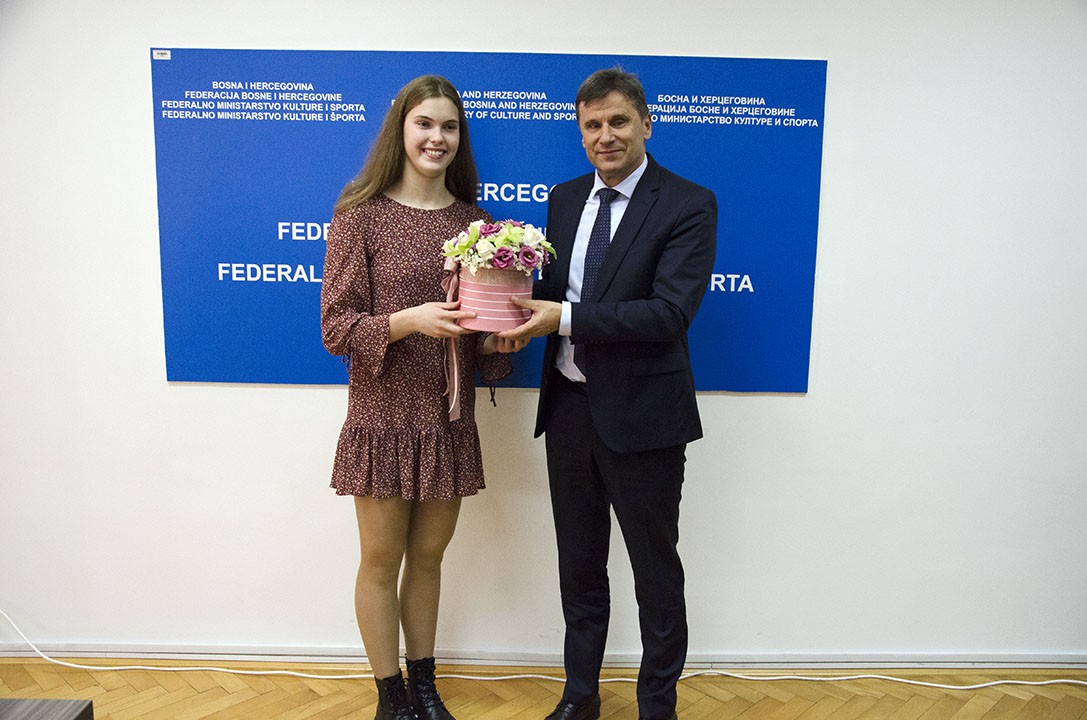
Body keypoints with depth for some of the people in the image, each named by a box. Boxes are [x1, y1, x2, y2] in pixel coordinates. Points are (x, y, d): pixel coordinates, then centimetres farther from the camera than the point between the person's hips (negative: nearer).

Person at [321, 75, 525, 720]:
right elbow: (336, 327, -9)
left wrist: (499, 339, -8)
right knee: (382, 561, 9)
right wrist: (408, 319, -25)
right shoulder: (362, 214, -6)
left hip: (449, 419, 4)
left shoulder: (473, 219, 7)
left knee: (429, 555, 17)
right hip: (384, 417, -4)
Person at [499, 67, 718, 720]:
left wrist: (566, 318, -23)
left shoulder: (689, 205, -10)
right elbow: (552, 290, 11)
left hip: (642, 415, -5)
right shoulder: (565, 199, 9)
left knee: (657, 572, 11)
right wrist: (522, 317, -11)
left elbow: (670, 312, -20)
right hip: (569, 408, 6)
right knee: (579, 566, 19)